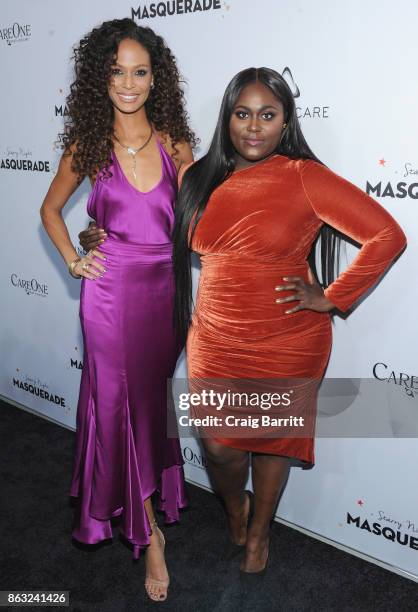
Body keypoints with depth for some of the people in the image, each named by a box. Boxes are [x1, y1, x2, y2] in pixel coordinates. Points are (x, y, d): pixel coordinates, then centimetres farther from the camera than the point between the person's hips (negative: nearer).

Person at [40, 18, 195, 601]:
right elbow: (51, 209, 14)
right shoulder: (87, 144, 1)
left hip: (165, 286, 1)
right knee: (122, 399, 3)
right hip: (110, 289, -1)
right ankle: (149, 531, 20)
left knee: (152, 396, 14)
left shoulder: (173, 140, 2)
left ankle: (143, 492, 41)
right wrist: (72, 259, 2)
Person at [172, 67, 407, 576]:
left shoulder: (306, 178, -13)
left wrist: (330, 297, -13)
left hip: (286, 344, -2)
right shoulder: (197, 179, 0)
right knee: (219, 445, 8)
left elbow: (388, 236, -14)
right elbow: (179, 245, 20)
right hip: (214, 341, 3)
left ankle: (259, 530, 44)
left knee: (273, 439, 15)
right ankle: (234, 509, 45)